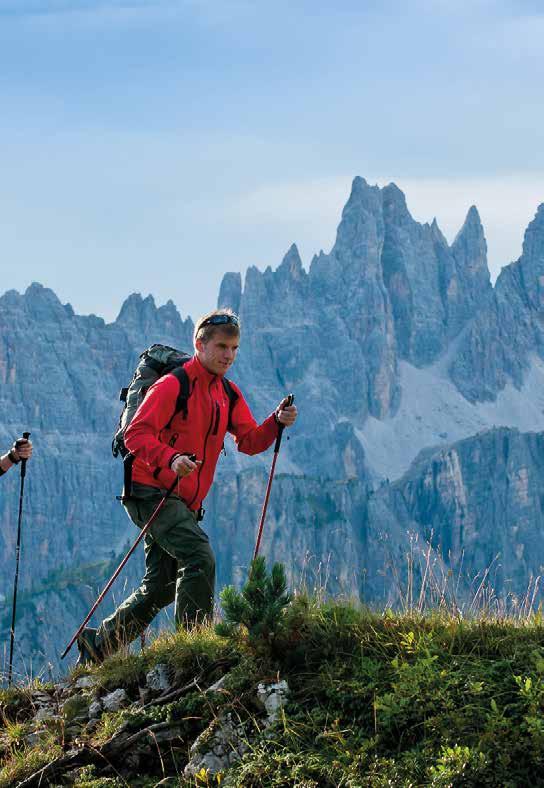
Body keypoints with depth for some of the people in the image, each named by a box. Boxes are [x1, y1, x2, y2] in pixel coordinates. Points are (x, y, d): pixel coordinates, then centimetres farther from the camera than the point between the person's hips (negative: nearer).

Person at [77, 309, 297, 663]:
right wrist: (170, 459, -36)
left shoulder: (228, 395, 13)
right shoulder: (173, 385, -11)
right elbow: (136, 434, -19)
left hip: (186, 503, 8)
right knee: (199, 556, -26)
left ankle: (98, 645, 23)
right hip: (152, 492, -8)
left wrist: (277, 422, -11)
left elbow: (249, 442, 8)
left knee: (162, 588, 10)